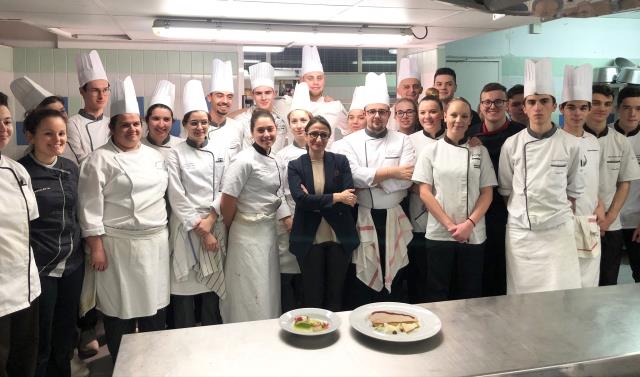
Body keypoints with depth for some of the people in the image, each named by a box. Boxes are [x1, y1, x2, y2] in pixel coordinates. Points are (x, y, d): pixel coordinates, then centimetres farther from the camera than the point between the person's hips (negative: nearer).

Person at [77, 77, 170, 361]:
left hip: (155, 242, 5)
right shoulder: (100, 160, -6)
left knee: (154, 305, 13)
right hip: (118, 245, -5)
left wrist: (165, 233, 15)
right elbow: (90, 206, -10)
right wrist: (96, 246, -13)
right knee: (120, 309, 5)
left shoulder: (154, 156, 11)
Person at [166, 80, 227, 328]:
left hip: (215, 226, 2)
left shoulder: (220, 152, 7)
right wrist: (200, 230, -10)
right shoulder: (175, 155, -1)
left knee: (213, 284, 10)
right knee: (184, 288, 2)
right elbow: (177, 198, -6)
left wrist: (210, 220, -10)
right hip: (186, 227, -2)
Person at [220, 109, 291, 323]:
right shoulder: (245, 160, -17)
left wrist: (288, 220, 9)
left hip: (269, 231, 7)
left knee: (270, 290, 17)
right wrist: (229, 228, -3)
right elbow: (227, 200, -16)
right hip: (248, 233, -7)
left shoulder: (276, 161, 7)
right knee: (250, 296, 2)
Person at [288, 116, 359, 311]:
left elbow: (349, 197, -7)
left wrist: (314, 201, -13)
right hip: (309, 239, -1)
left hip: (340, 237, 1)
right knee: (312, 296, 9)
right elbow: (301, 199, -13)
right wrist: (336, 197, -16)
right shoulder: (295, 165, 1)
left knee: (336, 295, 12)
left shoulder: (341, 161, 4)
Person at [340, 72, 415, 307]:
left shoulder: (402, 140, 3)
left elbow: (406, 179, -10)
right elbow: (354, 176, -15)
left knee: (394, 277, 11)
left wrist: (371, 177, -13)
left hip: (393, 218, 1)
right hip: (362, 218, -1)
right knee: (361, 276, 7)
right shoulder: (351, 142, 1)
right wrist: (391, 172, -14)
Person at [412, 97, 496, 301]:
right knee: (438, 294, 5)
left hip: (473, 235, 2)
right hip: (439, 233, -1)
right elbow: (425, 193, -3)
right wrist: (450, 225, -11)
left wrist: (469, 224, -11)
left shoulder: (480, 151, 6)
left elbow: (487, 193, 3)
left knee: (469, 295, 8)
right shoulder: (431, 150, 2)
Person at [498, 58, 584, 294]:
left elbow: (574, 189, 7)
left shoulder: (570, 145, -3)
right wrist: (518, 214, 5)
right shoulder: (512, 145, -2)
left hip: (558, 230, 0)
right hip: (520, 231, 1)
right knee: (521, 293, 7)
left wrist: (561, 214, 4)